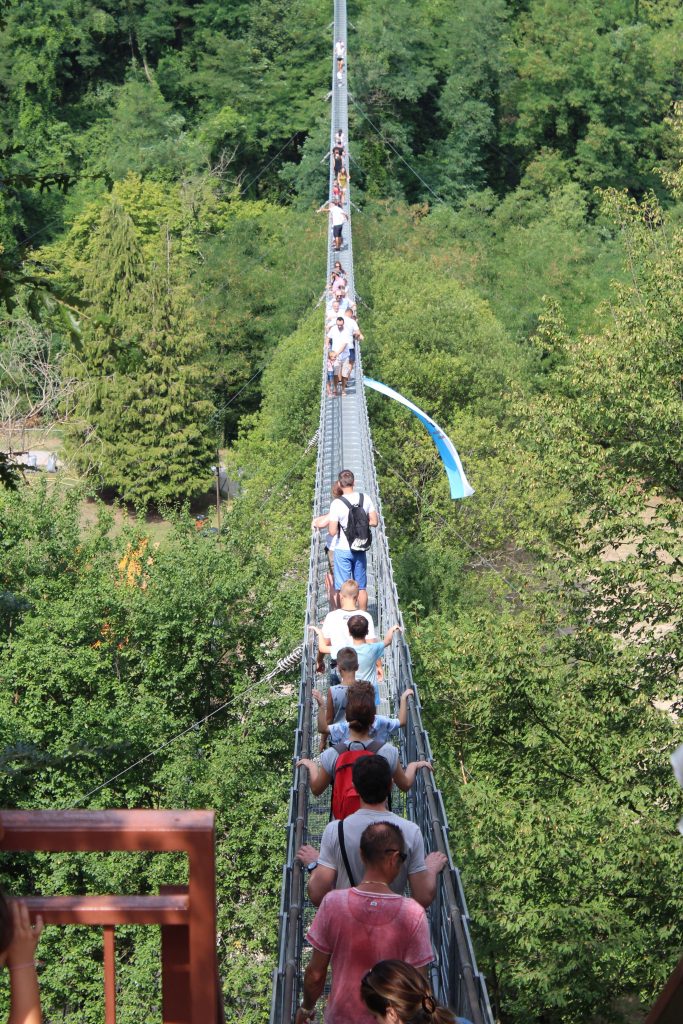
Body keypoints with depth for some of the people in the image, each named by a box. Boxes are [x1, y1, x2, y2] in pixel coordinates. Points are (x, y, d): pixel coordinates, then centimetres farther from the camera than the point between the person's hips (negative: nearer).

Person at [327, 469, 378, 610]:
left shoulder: (336, 503, -16)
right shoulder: (365, 498, -4)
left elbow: (332, 532, -15)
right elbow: (374, 522, 3)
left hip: (343, 550, -4)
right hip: (360, 549, 4)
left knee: (343, 589, 5)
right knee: (361, 588, 15)